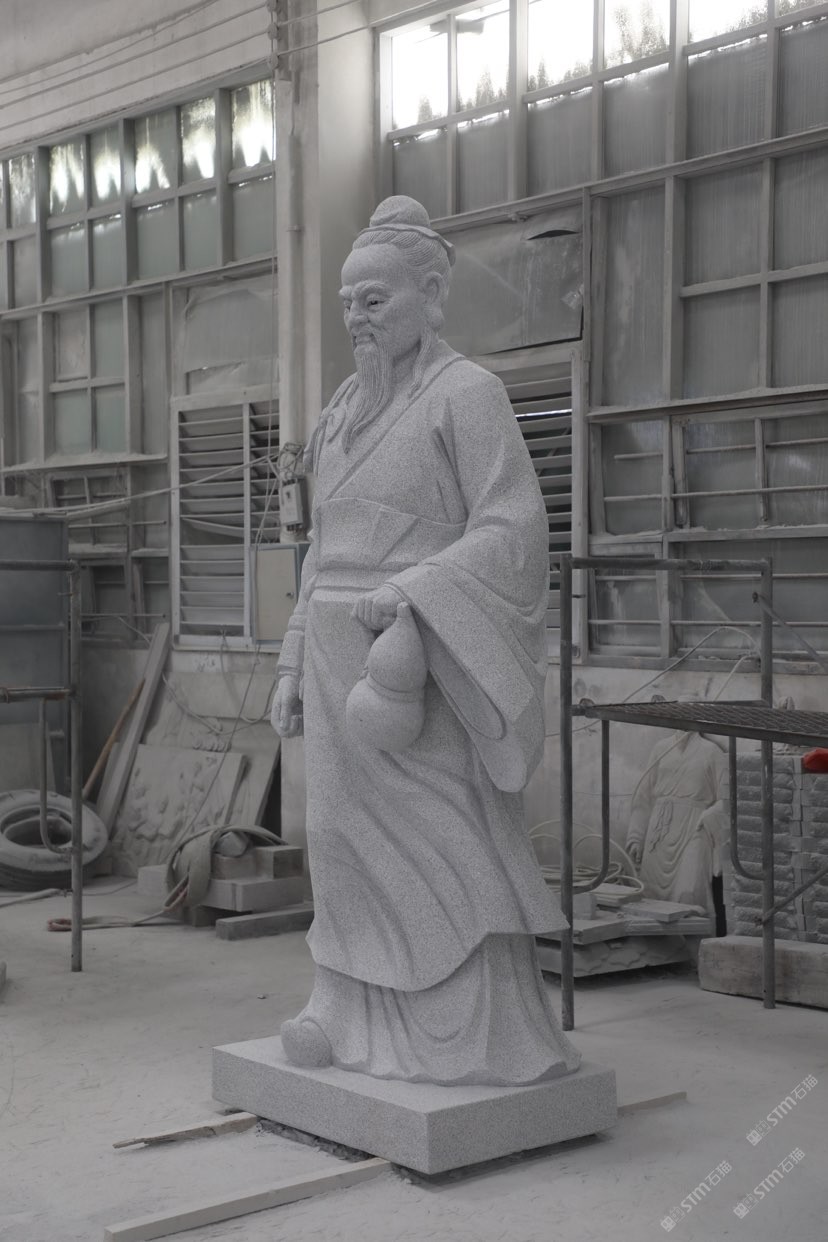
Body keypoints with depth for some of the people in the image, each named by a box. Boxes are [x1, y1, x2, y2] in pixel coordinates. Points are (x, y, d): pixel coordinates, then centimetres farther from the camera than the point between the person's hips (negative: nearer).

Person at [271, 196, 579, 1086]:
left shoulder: (466, 393, -5)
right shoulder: (347, 408, 16)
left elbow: (513, 529, -13)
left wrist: (409, 591, -24)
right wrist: (294, 665, 15)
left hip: (417, 659, -7)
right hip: (339, 656, 7)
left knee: (436, 840, -4)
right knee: (345, 835, 9)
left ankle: (478, 1038, 6)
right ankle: (353, 1018, 20)